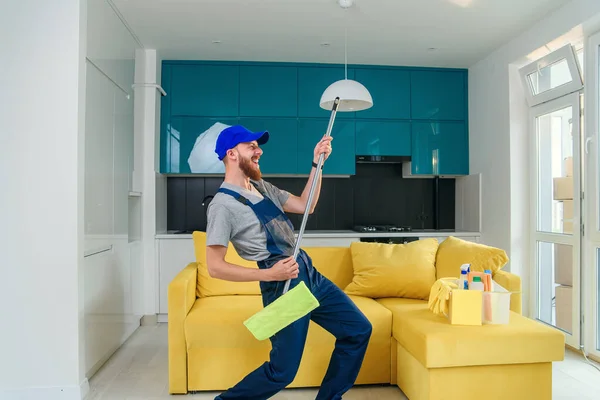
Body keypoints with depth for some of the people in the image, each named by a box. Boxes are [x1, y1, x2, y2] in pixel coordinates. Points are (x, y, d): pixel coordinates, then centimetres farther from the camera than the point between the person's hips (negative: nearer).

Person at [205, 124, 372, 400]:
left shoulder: (262, 188, 14)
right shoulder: (223, 204, -13)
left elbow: (305, 205, 15)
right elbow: (215, 267, -15)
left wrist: (317, 162, 7)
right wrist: (270, 274, -21)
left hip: (310, 274, 8)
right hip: (284, 286, -8)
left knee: (358, 330, 12)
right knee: (282, 371, 0)